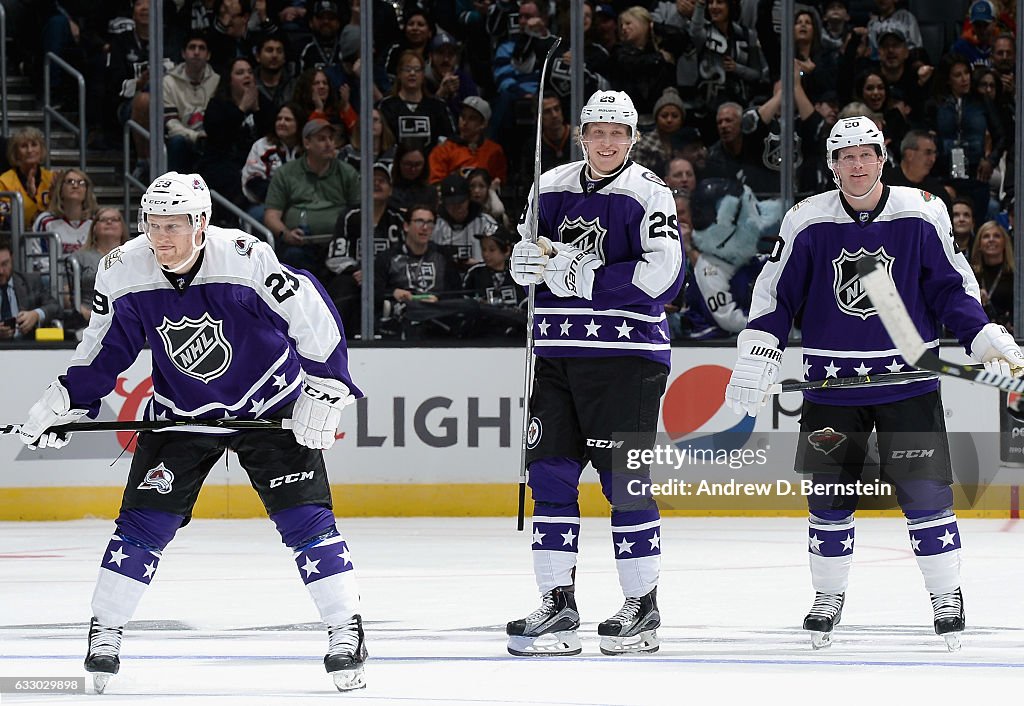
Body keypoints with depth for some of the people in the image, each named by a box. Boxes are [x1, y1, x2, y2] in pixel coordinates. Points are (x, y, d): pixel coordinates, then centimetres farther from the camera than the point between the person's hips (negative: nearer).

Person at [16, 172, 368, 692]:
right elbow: (104, 348, 3)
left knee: (306, 519, -9)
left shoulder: (248, 259, -28)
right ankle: (105, 635, 10)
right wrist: (63, 403, -3)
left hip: (271, 405, -3)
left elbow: (313, 316, -17)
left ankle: (346, 634, 0)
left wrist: (324, 391, -17)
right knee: (142, 524, -3)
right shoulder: (123, 274, -15)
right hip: (180, 411, 3)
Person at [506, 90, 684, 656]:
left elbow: (664, 275, -16)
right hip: (557, 350, 6)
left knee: (623, 477, -4)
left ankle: (642, 604, 5)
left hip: (625, 354, -6)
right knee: (550, 472, 2)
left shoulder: (646, 194, -6)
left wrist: (586, 277, -17)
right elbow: (525, 259, 20)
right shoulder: (553, 188, 12)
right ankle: (557, 604, 7)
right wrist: (530, 258, -4)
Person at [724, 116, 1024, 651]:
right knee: (828, 492, 3)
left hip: (908, 379, -1)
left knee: (925, 489, -6)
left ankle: (946, 595, 7)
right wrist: (755, 359, -7)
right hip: (832, 382, 1)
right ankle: (828, 595, 20)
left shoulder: (922, 214, -3)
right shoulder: (807, 221, -1)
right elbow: (775, 295, 3)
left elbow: (952, 288, 4)